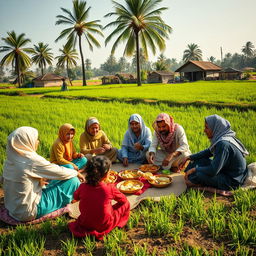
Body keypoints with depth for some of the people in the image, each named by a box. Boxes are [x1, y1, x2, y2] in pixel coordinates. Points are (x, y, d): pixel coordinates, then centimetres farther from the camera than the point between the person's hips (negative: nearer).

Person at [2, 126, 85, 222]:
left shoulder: (10, 160, -2)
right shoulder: (32, 161, -25)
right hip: (31, 212, -8)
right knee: (73, 180, -4)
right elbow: (59, 171, -15)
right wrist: (76, 173, 2)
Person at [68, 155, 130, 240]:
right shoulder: (110, 188, -23)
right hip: (104, 225, -3)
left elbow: (76, 197, 7)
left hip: (85, 224, 4)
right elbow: (123, 200, -5)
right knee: (126, 204, 6)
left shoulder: (82, 187, -16)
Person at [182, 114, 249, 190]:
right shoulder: (222, 137, -1)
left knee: (197, 173, -21)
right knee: (199, 160, 8)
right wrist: (190, 157, 9)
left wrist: (194, 169, -16)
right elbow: (208, 152, 14)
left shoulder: (223, 144, -30)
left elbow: (213, 171, -30)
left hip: (232, 181, -10)